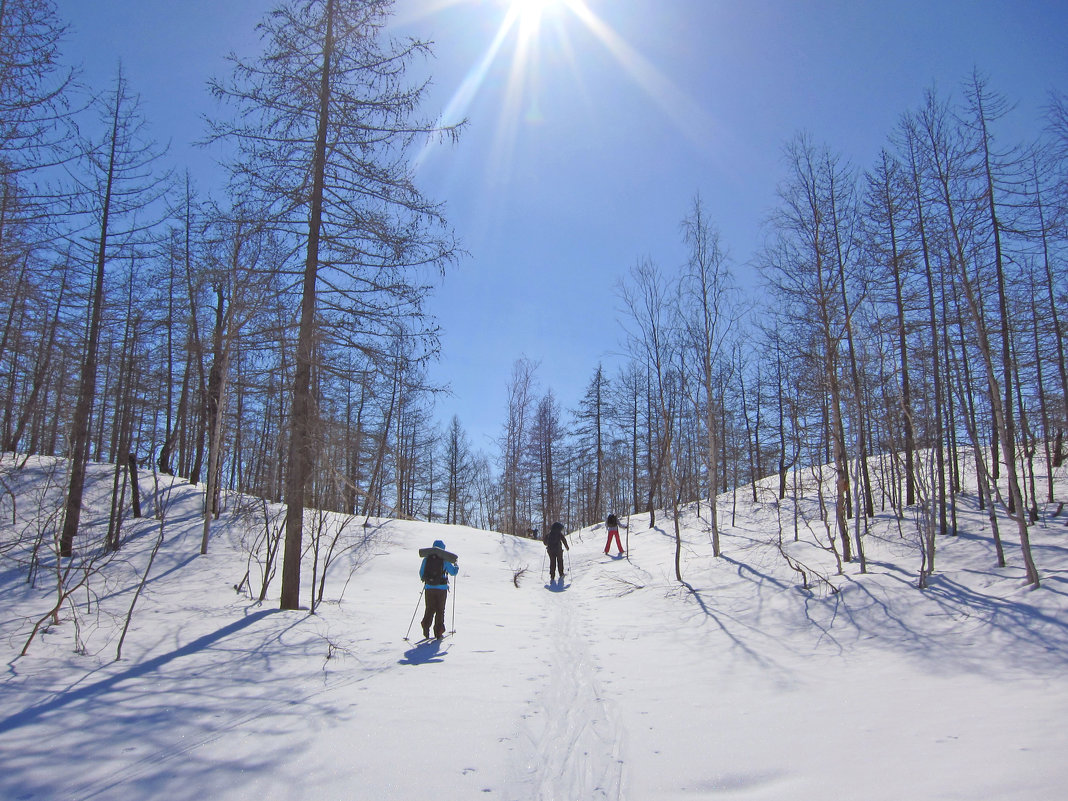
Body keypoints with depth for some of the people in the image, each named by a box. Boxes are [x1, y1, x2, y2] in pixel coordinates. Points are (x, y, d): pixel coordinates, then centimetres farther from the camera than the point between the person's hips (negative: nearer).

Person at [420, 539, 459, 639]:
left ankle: (426, 629, 1)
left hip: (429, 588, 2)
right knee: (440, 610, 7)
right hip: (441, 589, -2)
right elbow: (453, 572, 2)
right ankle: (438, 633, 7)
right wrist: (456, 566, 24)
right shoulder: (445, 560, -7)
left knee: (429, 609, 13)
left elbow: (421, 573, 10)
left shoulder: (426, 559, 1)